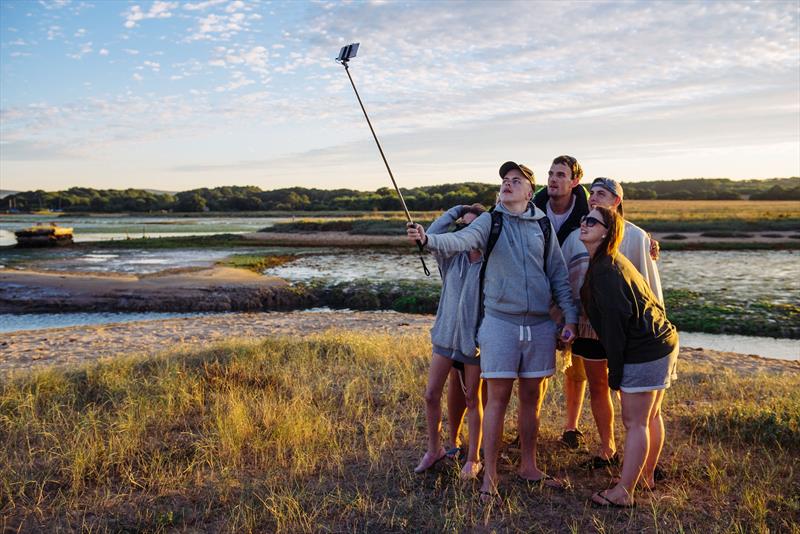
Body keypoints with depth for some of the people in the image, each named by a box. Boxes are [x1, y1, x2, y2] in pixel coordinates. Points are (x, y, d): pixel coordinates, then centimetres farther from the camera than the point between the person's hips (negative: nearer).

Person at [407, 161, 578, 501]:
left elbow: (559, 274, 9)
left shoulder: (544, 225, 7)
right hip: (500, 322, -3)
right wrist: (427, 239, -41)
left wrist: (571, 318, 3)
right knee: (498, 399, 0)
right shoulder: (490, 221, -1)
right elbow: (460, 240, -21)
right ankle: (489, 476, 11)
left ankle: (528, 467, 28)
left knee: (532, 398, 12)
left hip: (540, 325, 3)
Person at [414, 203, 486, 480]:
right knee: (431, 394, 4)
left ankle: (473, 459, 23)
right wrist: (457, 209, -9)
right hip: (446, 334, 4)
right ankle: (434, 450, 24)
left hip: (475, 339, -4)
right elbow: (433, 235, -15)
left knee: (472, 399, 8)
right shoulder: (452, 258, 1)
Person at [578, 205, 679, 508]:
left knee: (635, 422, -3)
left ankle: (623, 493, 6)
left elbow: (615, 322, -21)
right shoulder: (613, 262, 13)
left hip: (642, 353, -10)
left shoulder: (605, 270, -18)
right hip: (662, 342, 10)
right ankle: (646, 477, 34)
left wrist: (615, 372, -15)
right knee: (651, 416, 19)